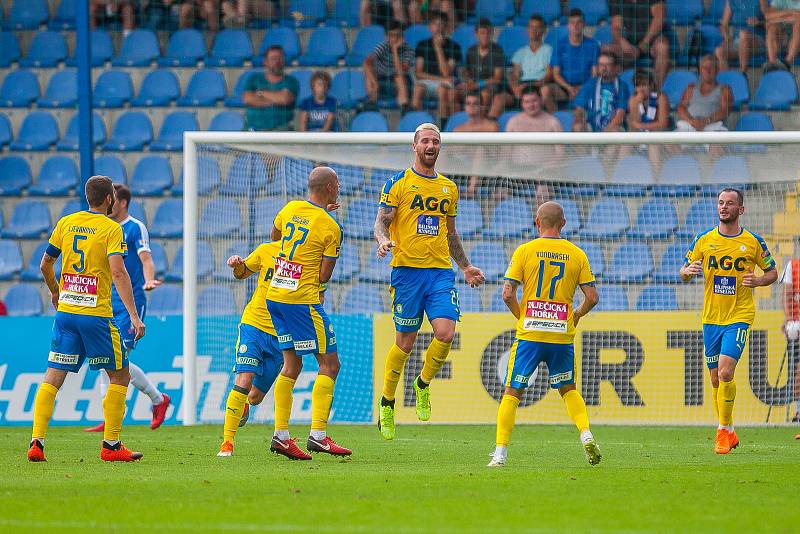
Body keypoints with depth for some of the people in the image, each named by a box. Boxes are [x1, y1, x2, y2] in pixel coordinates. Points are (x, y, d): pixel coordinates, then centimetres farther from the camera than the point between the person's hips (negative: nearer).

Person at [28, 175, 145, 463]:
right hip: (96, 314, -5)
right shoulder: (111, 228, -6)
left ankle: (36, 442, -6)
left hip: (65, 311, 5)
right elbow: (118, 272, -17)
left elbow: (45, 264, 15)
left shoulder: (65, 223, 9)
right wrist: (134, 317, -18)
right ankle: (111, 445, 7)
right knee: (120, 376, 9)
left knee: (52, 379, 6)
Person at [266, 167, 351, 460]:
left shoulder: (290, 208, 4)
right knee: (329, 364, 0)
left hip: (274, 295, 7)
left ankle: (281, 435, 7)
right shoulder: (331, 228, -11)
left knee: (292, 364, 13)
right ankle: (318, 434, -10)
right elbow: (324, 276, -8)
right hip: (302, 300, -7)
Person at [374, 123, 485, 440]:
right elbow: (381, 222, -1)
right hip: (407, 270, -3)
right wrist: (383, 240, -23)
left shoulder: (449, 188, 16)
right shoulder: (397, 183, 2)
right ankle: (387, 403, 18)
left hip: (441, 271, 3)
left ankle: (423, 384, 12)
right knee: (405, 342, 0)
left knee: (446, 333, -15)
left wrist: (465, 266, 26)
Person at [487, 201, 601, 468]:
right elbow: (592, 297, 1)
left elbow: (508, 294, -7)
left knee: (512, 393, 5)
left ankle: (500, 453, -3)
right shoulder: (577, 254, 3)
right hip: (563, 334, 2)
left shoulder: (524, 251, -3)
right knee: (568, 390, 22)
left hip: (529, 334, -2)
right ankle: (586, 434, 0)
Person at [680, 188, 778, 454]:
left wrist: (758, 281, -12)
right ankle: (728, 432, 23)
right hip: (711, 319, 3)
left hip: (739, 317, -3)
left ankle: (724, 429, -7)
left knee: (725, 372, -19)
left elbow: (772, 272, 10)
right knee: (716, 379, 8)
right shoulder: (703, 240, 4)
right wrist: (688, 271, -14)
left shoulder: (754, 242, -1)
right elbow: (684, 271, 10)